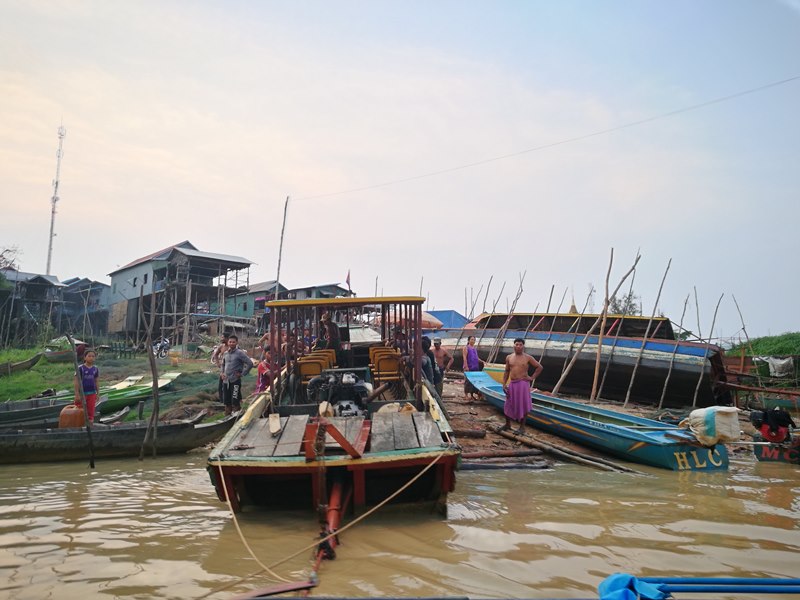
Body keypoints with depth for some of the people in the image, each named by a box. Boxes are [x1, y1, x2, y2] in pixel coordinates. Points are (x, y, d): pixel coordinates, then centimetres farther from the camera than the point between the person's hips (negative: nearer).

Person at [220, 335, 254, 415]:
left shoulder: (240, 353, -8)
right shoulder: (225, 353, 10)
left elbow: (250, 363, -13)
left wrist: (242, 374, -12)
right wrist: (221, 372, 11)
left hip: (235, 381, -6)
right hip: (226, 381, 6)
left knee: (235, 402, -7)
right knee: (227, 402, 12)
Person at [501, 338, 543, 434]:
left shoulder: (527, 358, -2)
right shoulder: (509, 357, 7)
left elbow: (539, 367, 3)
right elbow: (507, 371, 11)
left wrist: (532, 378, -3)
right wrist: (504, 384, 4)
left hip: (523, 384, -4)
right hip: (512, 384, 4)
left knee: (522, 405, 0)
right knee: (508, 405, 8)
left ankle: (522, 426, 12)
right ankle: (507, 424, 26)